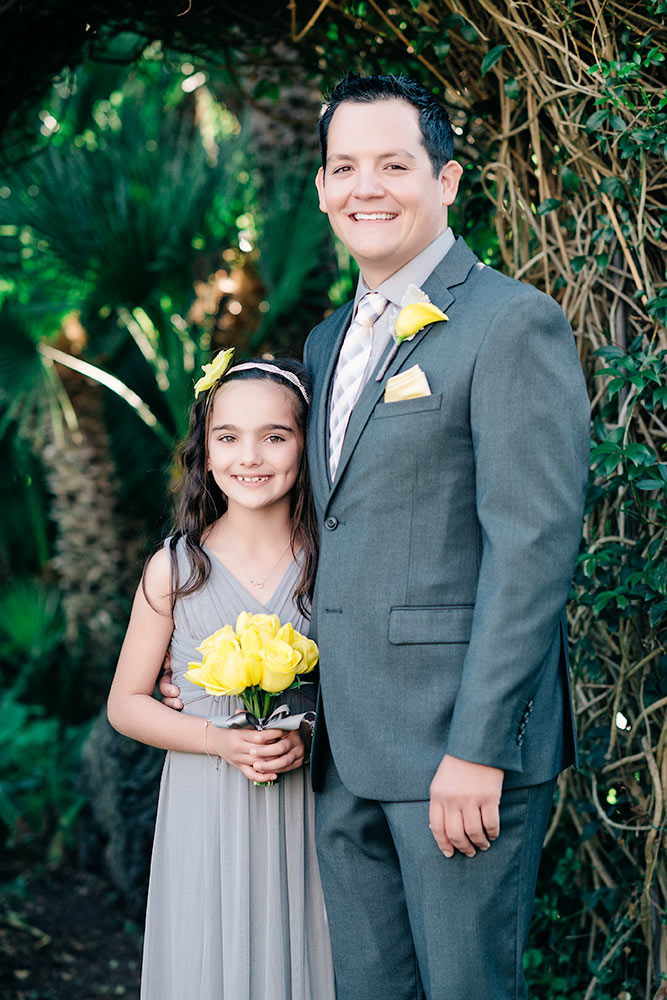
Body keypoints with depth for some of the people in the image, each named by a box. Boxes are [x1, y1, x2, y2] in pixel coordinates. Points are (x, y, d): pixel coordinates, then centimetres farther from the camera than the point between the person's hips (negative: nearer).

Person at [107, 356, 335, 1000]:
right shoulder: (175, 569, -4)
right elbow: (126, 705, 2)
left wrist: (310, 739, -13)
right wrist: (218, 740, -13)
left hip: (309, 808, 1)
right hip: (206, 813, 0)